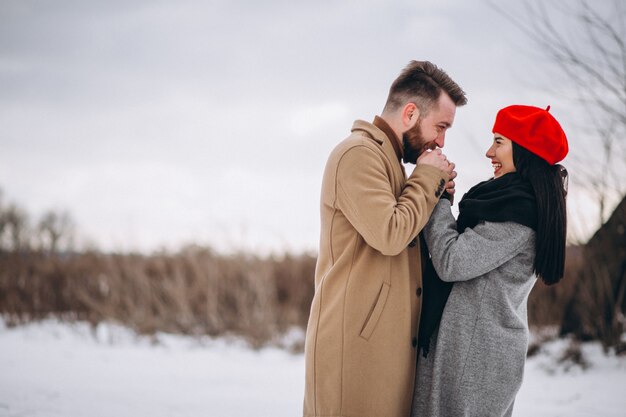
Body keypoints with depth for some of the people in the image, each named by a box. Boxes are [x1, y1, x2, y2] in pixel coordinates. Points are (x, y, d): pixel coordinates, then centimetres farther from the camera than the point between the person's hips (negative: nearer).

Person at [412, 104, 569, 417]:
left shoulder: (518, 213, -17)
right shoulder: (532, 204, 14)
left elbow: (451, 263, -20)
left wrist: (435, 198, -9)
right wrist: (439, 196, 4)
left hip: (474, 352, -10)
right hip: (490, 346, 10)